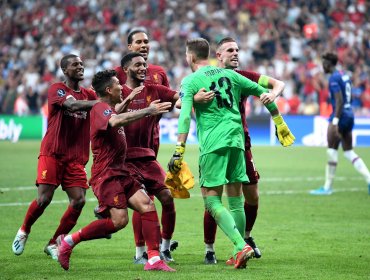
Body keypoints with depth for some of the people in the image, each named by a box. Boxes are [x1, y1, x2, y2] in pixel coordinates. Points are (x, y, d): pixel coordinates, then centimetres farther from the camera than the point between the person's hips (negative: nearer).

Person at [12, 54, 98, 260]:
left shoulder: (89, 95, 12)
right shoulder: (56, 90, -4)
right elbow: (73, 104, -24)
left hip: (76, 158, 4)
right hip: (52, 154, -4)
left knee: (79, 200, -9)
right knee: (44, 199, -10)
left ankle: (54, 243, 6)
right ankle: (24, 231, 20)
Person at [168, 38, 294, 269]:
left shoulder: (190, 81, 0)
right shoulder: (229, 74, 15)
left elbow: (185, 116, -13)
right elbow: (262, 92, 19)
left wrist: (179, 150, -18)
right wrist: (279, 122, 29)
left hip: (212, 144, -5)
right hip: (236, 140, 5)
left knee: (212, 201, -2)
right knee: (236, 200, 13)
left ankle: (241, 246, -19)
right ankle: (239, 253, 15)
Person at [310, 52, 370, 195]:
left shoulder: (334, 78, -13)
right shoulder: (344, 75, 15)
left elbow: (339, 101, -21)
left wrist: (335, 121, -25)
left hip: (340, 115, -9)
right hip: (349, 115, 9)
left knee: (332, 151, -4)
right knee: (349, 152, 10)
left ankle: (327, 187, 0)